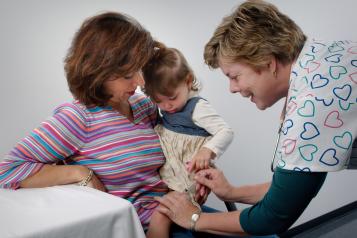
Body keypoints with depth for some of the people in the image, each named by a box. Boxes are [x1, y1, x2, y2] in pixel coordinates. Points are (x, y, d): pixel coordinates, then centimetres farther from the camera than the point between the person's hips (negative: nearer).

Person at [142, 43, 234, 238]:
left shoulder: (197, 107, -14)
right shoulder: (166, 108, 8)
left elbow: (226, 132, -18)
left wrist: (207, 150, -34)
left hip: (185, 177, -8)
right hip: (164, 173, 8)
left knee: (159, 218, -19)